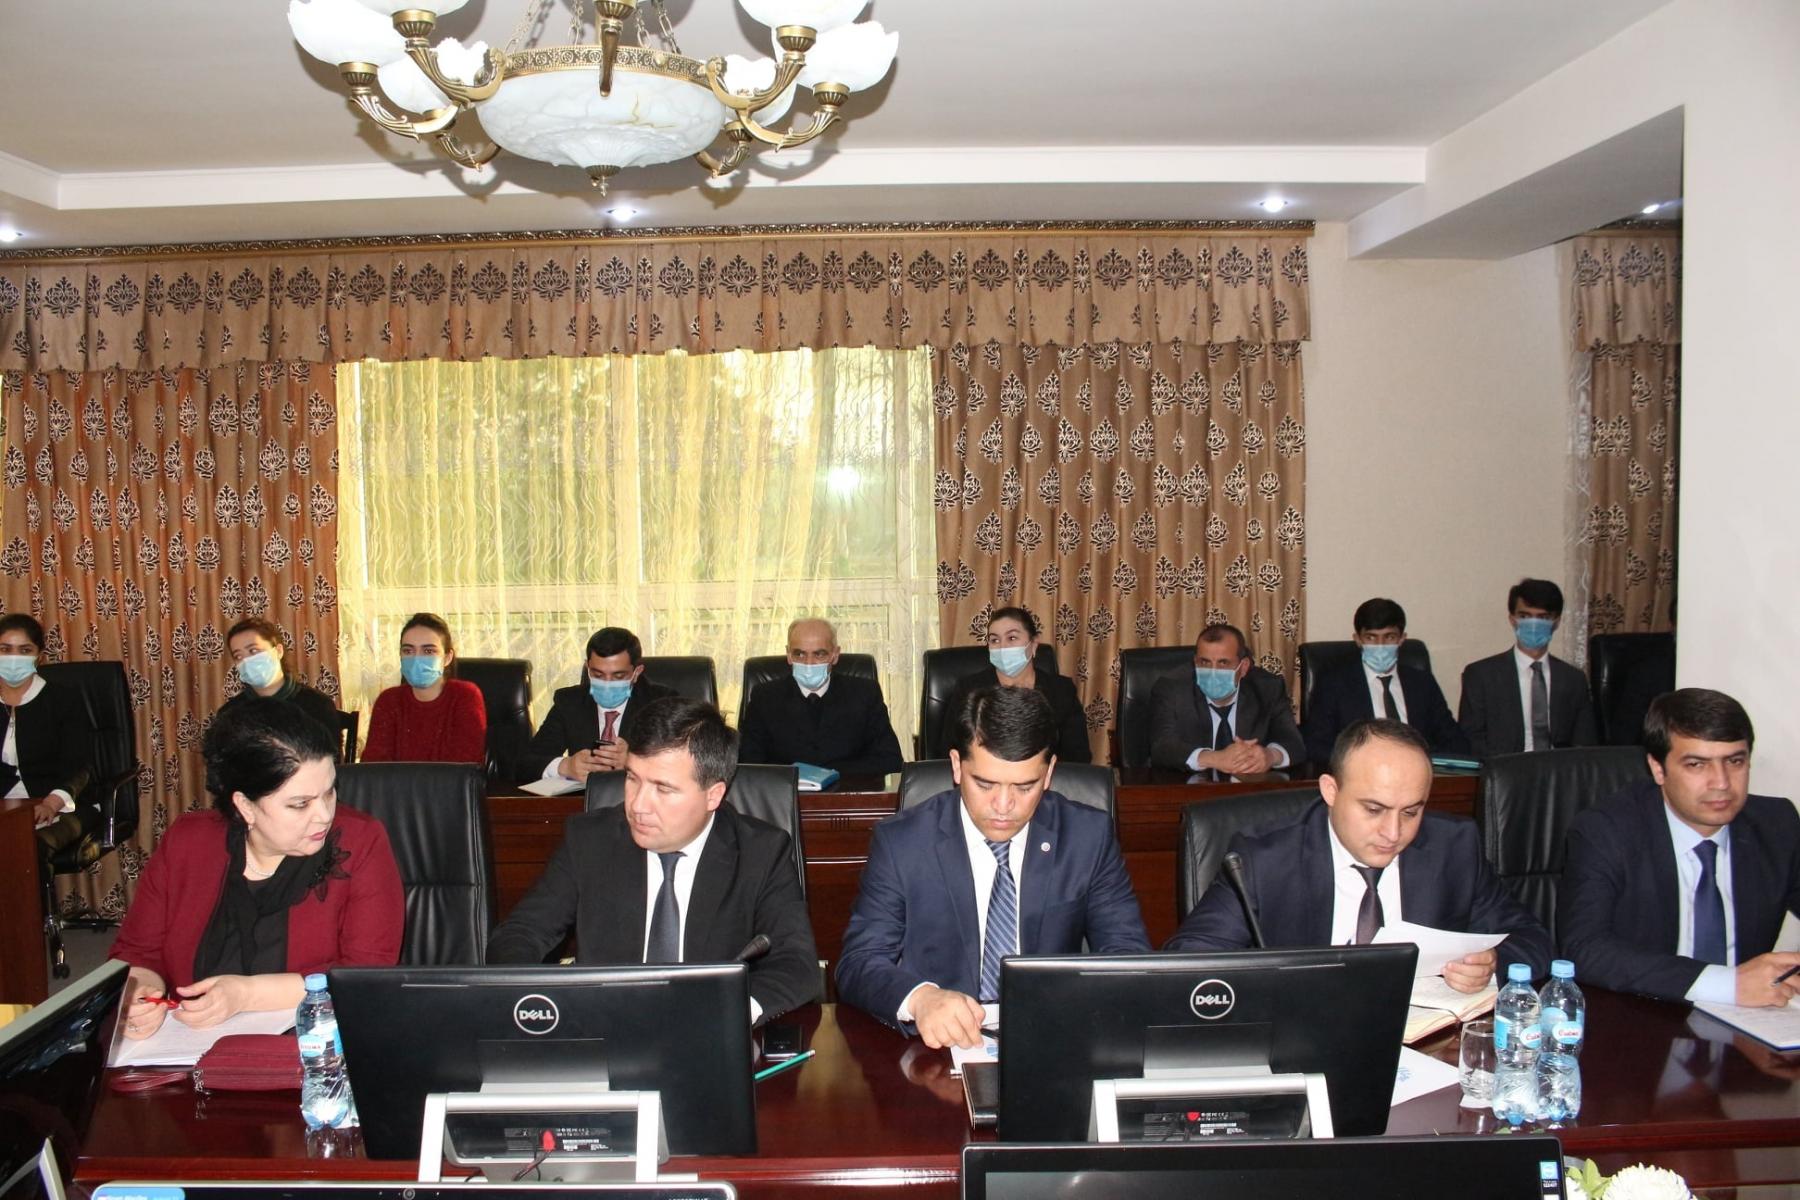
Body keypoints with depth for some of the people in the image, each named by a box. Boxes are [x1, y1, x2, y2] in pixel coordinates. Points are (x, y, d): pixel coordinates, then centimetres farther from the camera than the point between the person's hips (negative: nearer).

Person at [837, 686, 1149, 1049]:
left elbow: (1127, 953, 1)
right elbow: (857, 964, -7)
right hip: (937, 1046, -2)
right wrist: (919, 997, -30)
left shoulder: (1089, 836, 0)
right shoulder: (900, 843, -5)